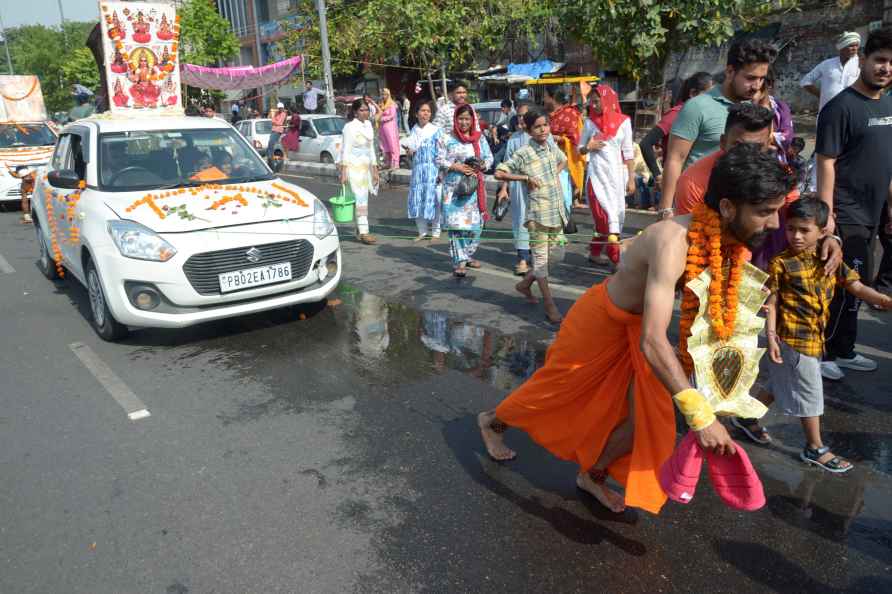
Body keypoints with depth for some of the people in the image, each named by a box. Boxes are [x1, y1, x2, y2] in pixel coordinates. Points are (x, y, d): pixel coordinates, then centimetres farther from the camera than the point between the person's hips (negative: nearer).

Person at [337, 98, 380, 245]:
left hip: (365, 166, 7)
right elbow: (346, 151, -12)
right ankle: (363, 232, -10)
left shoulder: (368, 125, 13)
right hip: (352, 166, -7)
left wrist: (375, 170, 16)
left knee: (363, 198, 10)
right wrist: (343, 172, -17)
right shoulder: (350, 127, -9)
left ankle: (360, 228, 24)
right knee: (361, 197, -12)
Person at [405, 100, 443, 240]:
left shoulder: (435, 131, -1)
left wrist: (440, 172, -12)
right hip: (417, 169, 4)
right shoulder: (414, 130, 12)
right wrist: (409, 150, 0)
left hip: (432, 170, -4)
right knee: (417, 200, 3)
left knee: (432, 200, -5)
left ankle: (435, 231, 8)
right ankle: (423, 231, 15)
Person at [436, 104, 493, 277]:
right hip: (454, 187, -4)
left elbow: (489, 157, 11)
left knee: (475, 222, 6)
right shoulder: (446, 139, 0)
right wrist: (457, 167, -15)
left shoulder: (479, 138, 10)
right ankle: (459, 261, -5)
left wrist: (481, 166, -10)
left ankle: (467, 255, 23)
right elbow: (440, 159, -3)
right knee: (457, 223, -8)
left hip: (475, 186, 4)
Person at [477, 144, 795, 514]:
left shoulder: (732, 241, -15)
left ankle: (593, 475, 31)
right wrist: (700, 414, -45)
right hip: (601, 320, -7)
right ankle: (493, 421, 45)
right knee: (555, 392, 15)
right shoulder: (673, 242, -41)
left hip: (638, 324, 7)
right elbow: (652, 342, -46)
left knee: (649, 418, 6)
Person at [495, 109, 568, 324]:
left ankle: (525, 284, 37)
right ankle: (550, 306, 1)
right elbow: (499, 173, -9)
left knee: (546, 255, 14)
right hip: (539, 212, -7)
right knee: (540, 256, -3)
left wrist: (555, 175, 14)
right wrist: (526, 177, -13)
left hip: (558, 210, 7)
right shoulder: (523, 153, -8)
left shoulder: (552, 147, 11)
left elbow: (563, 160, 33)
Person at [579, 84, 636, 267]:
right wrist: (588, 147, -10)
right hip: (597, 174, -1)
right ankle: (615, 257, -5)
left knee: (616, 214, 1)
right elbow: (580, 150, 12)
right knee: (604, 214, -8)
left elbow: (628, 152, 4)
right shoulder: (590, 122, 4)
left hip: (617, 174, 1)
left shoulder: (623, 122, 2)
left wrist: (631, 178, 1)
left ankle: (595, 252, 11)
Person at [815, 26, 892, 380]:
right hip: (845, 215, -8)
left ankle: (842, 351, 26)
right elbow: (826, 163, -16)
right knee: (846, 286, -6)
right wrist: (826, 214, -21)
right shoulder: (841, 107, -11)